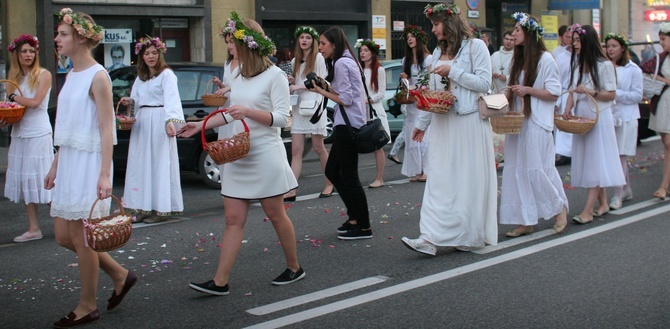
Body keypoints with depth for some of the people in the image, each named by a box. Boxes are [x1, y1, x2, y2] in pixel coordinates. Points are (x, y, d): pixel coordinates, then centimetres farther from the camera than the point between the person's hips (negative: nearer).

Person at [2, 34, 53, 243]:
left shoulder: (43, 75, -4)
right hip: (19, 133, 6)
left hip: (38, 133, -6)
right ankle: (33, 229, 9)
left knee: (42, 180, -4)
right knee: (24, 182, 4)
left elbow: (35, 102, -14)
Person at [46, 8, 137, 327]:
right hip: (68, 161, 9)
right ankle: (120, 275, 25)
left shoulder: (98, 76, -12)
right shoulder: (71, 75, 13)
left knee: (81, 237, -1)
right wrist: (55, 165, 19)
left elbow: (106, 129, -16)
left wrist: (105, 174, -21)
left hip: (89, 163, -9)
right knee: (64, 236, 11)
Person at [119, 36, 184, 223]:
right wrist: (130, 102, -2)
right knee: (141, 165, 6)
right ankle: (143, 208, 11)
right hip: (141, 124, 8)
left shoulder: (167, 75, -6)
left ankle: (162, 209, -1)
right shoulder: (140, 78, 18)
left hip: (159, 122, -8)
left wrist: (171, 120, -35)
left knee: (160, 164, -5)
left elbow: (171, 99, -20)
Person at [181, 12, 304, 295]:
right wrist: (200, 125, 17)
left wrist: (248, 112, -26)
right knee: (233, 220, 2)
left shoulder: (275, 76, -10)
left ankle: (294, 268, 24)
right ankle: (220, 282, 0)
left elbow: (281, 117, -14)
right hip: (238, 155, 7)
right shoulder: (238, 77, 12)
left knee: (276, 215, 6)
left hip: (265, 155, -7)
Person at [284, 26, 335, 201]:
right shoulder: (295, 61, 16)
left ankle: (330, 184, 17)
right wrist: (292, 82, 0)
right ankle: (291, 190, -7)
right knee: (296, 150, -2)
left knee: (318, 148, 1)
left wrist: (300, 86, -11)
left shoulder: (318, 58, -1)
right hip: (298, 107, 5)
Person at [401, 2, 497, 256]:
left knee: (468, 180, -1)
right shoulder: (438, 52, 16)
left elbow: (484, 83, -10)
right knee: (439, 180, -1)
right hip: (442, 123, 6)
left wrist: (452, 71, -13)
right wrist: (422, 123, 22)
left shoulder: (475, 46, -3)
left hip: (469, 123, -6)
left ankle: (469, 236, 9)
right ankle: (431, 238, -6)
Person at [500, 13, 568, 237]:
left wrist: (527, 90, -18)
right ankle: (525, 221, 9)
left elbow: (554, 93, -10)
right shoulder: (519, 59, 15)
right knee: (517, 170, 4)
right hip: (517, 122, 8)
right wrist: (505, 95, 2)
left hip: (536, 124, -8)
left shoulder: (545, 59, -8)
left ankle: (559, 208, 17)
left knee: (537, 169, -6)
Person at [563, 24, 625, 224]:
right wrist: (568, 108, -6)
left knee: (596, 161, -7)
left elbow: (611, 95, -9)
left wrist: (590, 91, -21)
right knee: (587, 161, 8)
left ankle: (588, 211, -12)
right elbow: (572, 91, 11)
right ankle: (602, 204, 19)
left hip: (598, 118, -7)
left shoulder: (604, 65, -8)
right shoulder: (577, 65, 12)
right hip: (580, 118, 7)